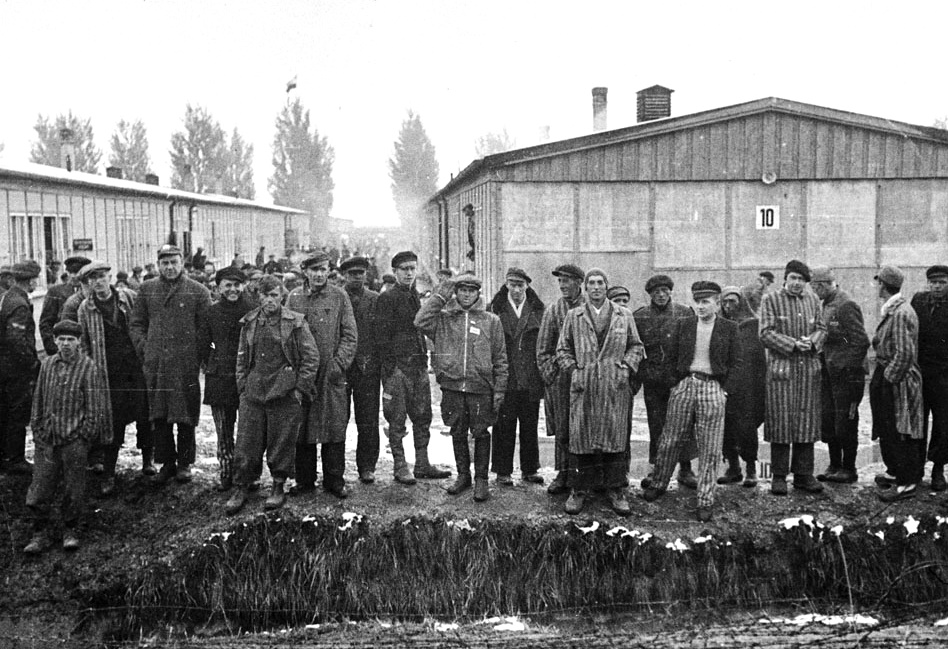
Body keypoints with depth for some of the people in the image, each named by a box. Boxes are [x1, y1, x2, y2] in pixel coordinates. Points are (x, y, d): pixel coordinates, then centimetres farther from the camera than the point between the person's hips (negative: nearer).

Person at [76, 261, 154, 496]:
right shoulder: (85, 309, 2)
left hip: (138, 365, 1)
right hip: (110, 373, 0)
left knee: (144, 413, 1)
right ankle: (108, 474, 8)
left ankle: (148, 457, 23)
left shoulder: (129, 297, 2)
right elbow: (84, 344, 8)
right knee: (113, 420, -1)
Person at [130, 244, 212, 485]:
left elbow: (206, 329, 1)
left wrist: (197, 354, -6)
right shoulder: (147, 289, 10)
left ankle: (184, 463, 16)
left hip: (186, 365, -3)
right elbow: (136, 323, 15)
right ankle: (166, 463, 19)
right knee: (158, 416, 7)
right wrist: (144, 348, 3)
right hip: (155, 365, 3)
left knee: (185, 416, 3)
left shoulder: (198, 292, 1)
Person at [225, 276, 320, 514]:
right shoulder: (249, 323, 10)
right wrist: (242, 385, 7)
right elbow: (242, 358, 17)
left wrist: (300, 388, -7)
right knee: (246, 443, 3)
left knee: (282, 443, 3)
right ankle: (242, 488, 13)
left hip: (285, 394, -3)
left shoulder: (296, 323, -2)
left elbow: (311, 357, -3)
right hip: (253, 393, 3)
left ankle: (278, 488, 18)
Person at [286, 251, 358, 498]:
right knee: (302, 428, 5)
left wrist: (339, 363, -9)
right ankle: (305, 479, 16)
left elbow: (350, 335, 1)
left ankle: (334, 480, 11)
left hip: (332, 374, -1)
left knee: (335, 427, 1)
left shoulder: (339, 297, 3)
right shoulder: (294, 298, 8)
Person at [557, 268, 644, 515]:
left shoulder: (624, 315, 10)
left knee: (615, 438, 0)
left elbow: (635, 346, 13)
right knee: (582, 437, 1)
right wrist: (572, 370, -1)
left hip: (616, 386, 0)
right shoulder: (573, 316, 9)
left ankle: (615, 489, 10)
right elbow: (563, 349, 12)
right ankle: (581, 489, 10)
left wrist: (627, 368, -1)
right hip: (583, 386, 0)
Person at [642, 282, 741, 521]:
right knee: (670, 440, 7)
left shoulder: (728, 328, 4)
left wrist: (725, 390, -2)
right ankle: (658, 484, 26)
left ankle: (705, 501, 8)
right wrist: (675, 383, 6)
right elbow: (671, 356, 12)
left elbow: (735, 363, 6)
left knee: (709, 448, 1)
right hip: (684, 384, 2)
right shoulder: (683, 325, 7)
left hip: (713, 388, -1)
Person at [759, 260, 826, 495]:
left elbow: (821, 328, 15)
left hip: (809, 369, 4)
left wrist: (812, 341, -7)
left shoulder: (813, 300, 13)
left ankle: (803, 474, 15)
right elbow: (766, 334, -6)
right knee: (781, 422, -3)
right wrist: (793, 344, -16)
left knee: (807, 422, 6)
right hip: (781, 369, -4)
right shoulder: (771, 300, 0)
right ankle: (779, 476, 5)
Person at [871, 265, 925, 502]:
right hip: (887, 378, 10)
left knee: (899, 433, -2)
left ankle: (908, 484, 6)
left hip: (898, 382, -10)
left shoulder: (901, 313, -21)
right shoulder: (891, 310, 9)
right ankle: (895, 471, 33)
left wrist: (889, 377, -18)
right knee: (887, 431, 19)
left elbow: (905, 353, -25)